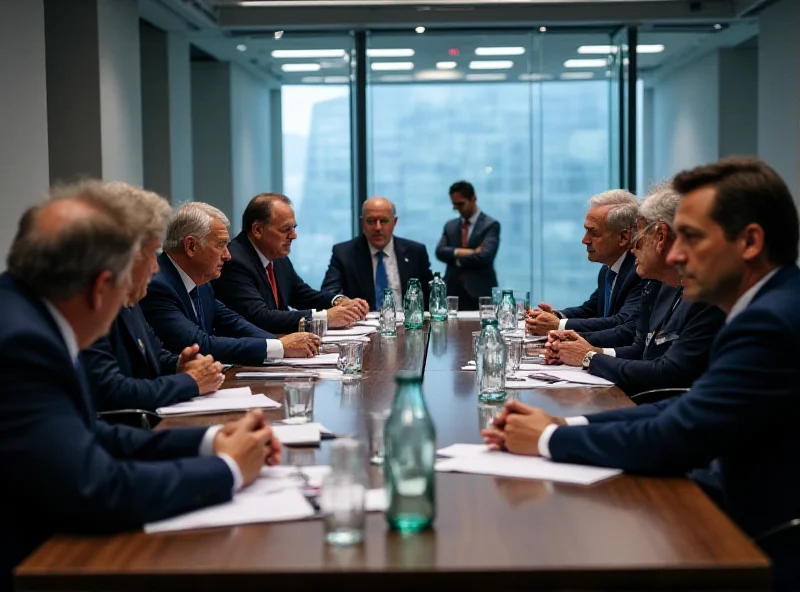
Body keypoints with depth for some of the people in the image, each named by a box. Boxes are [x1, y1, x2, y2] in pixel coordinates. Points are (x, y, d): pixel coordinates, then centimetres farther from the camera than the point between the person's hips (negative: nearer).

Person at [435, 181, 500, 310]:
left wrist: (457, 258, -4)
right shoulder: (450, 226, 15)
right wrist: (468, 252, -15)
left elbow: (484, 256, -16)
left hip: (479, 294, -4)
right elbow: (440, 252, -1)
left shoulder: (491, 225, -2)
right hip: (453, 293, 4)